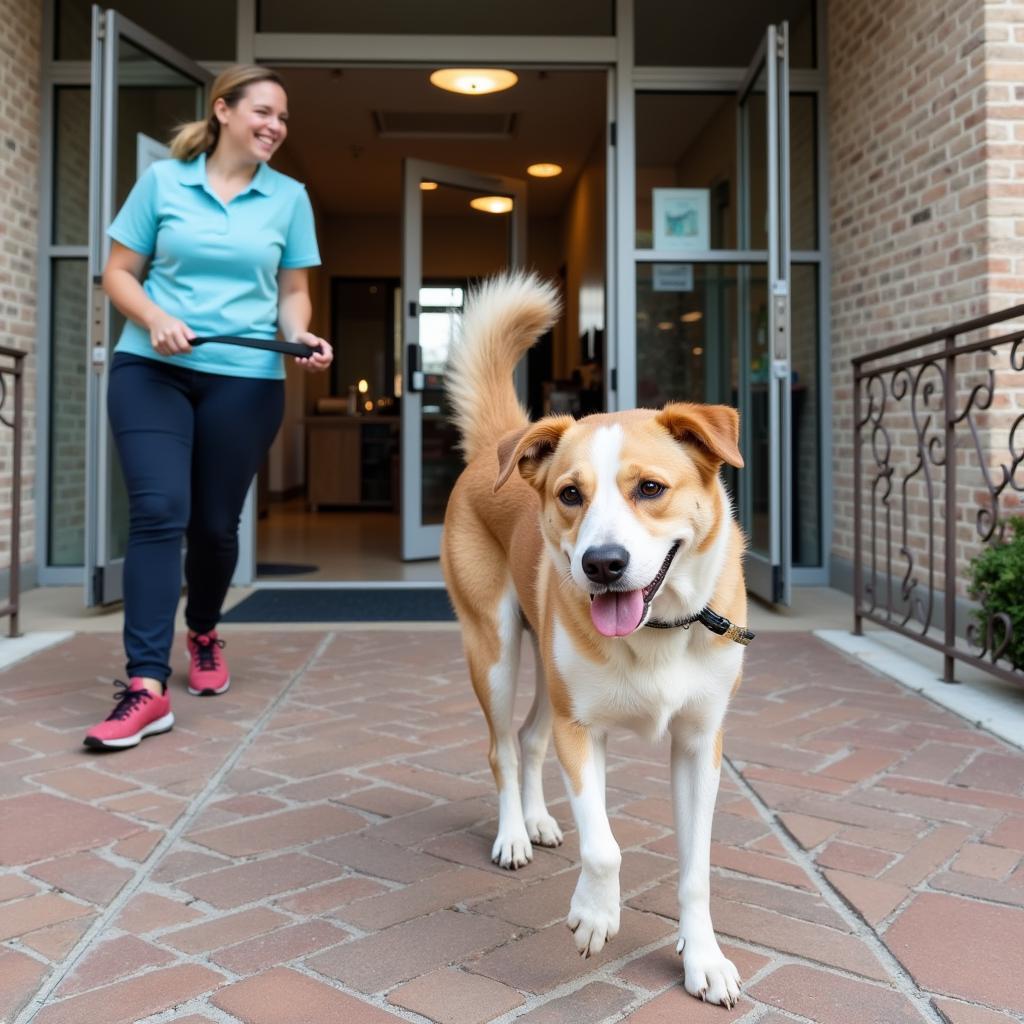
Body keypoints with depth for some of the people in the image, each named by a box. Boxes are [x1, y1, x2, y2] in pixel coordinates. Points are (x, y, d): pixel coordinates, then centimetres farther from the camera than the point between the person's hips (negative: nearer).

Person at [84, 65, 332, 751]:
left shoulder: (289, 198, 8)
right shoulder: (162, 181, 5)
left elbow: (293, 291, 11)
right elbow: (119, 273, 6)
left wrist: (301, 336, -11)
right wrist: (156, 320, -14)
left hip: (245, 379, 1)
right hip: (152, 369, -1)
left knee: (216, 522, 7)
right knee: (158, 511, -14)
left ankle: (204, 632, 36)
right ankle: (147, 686, -15)